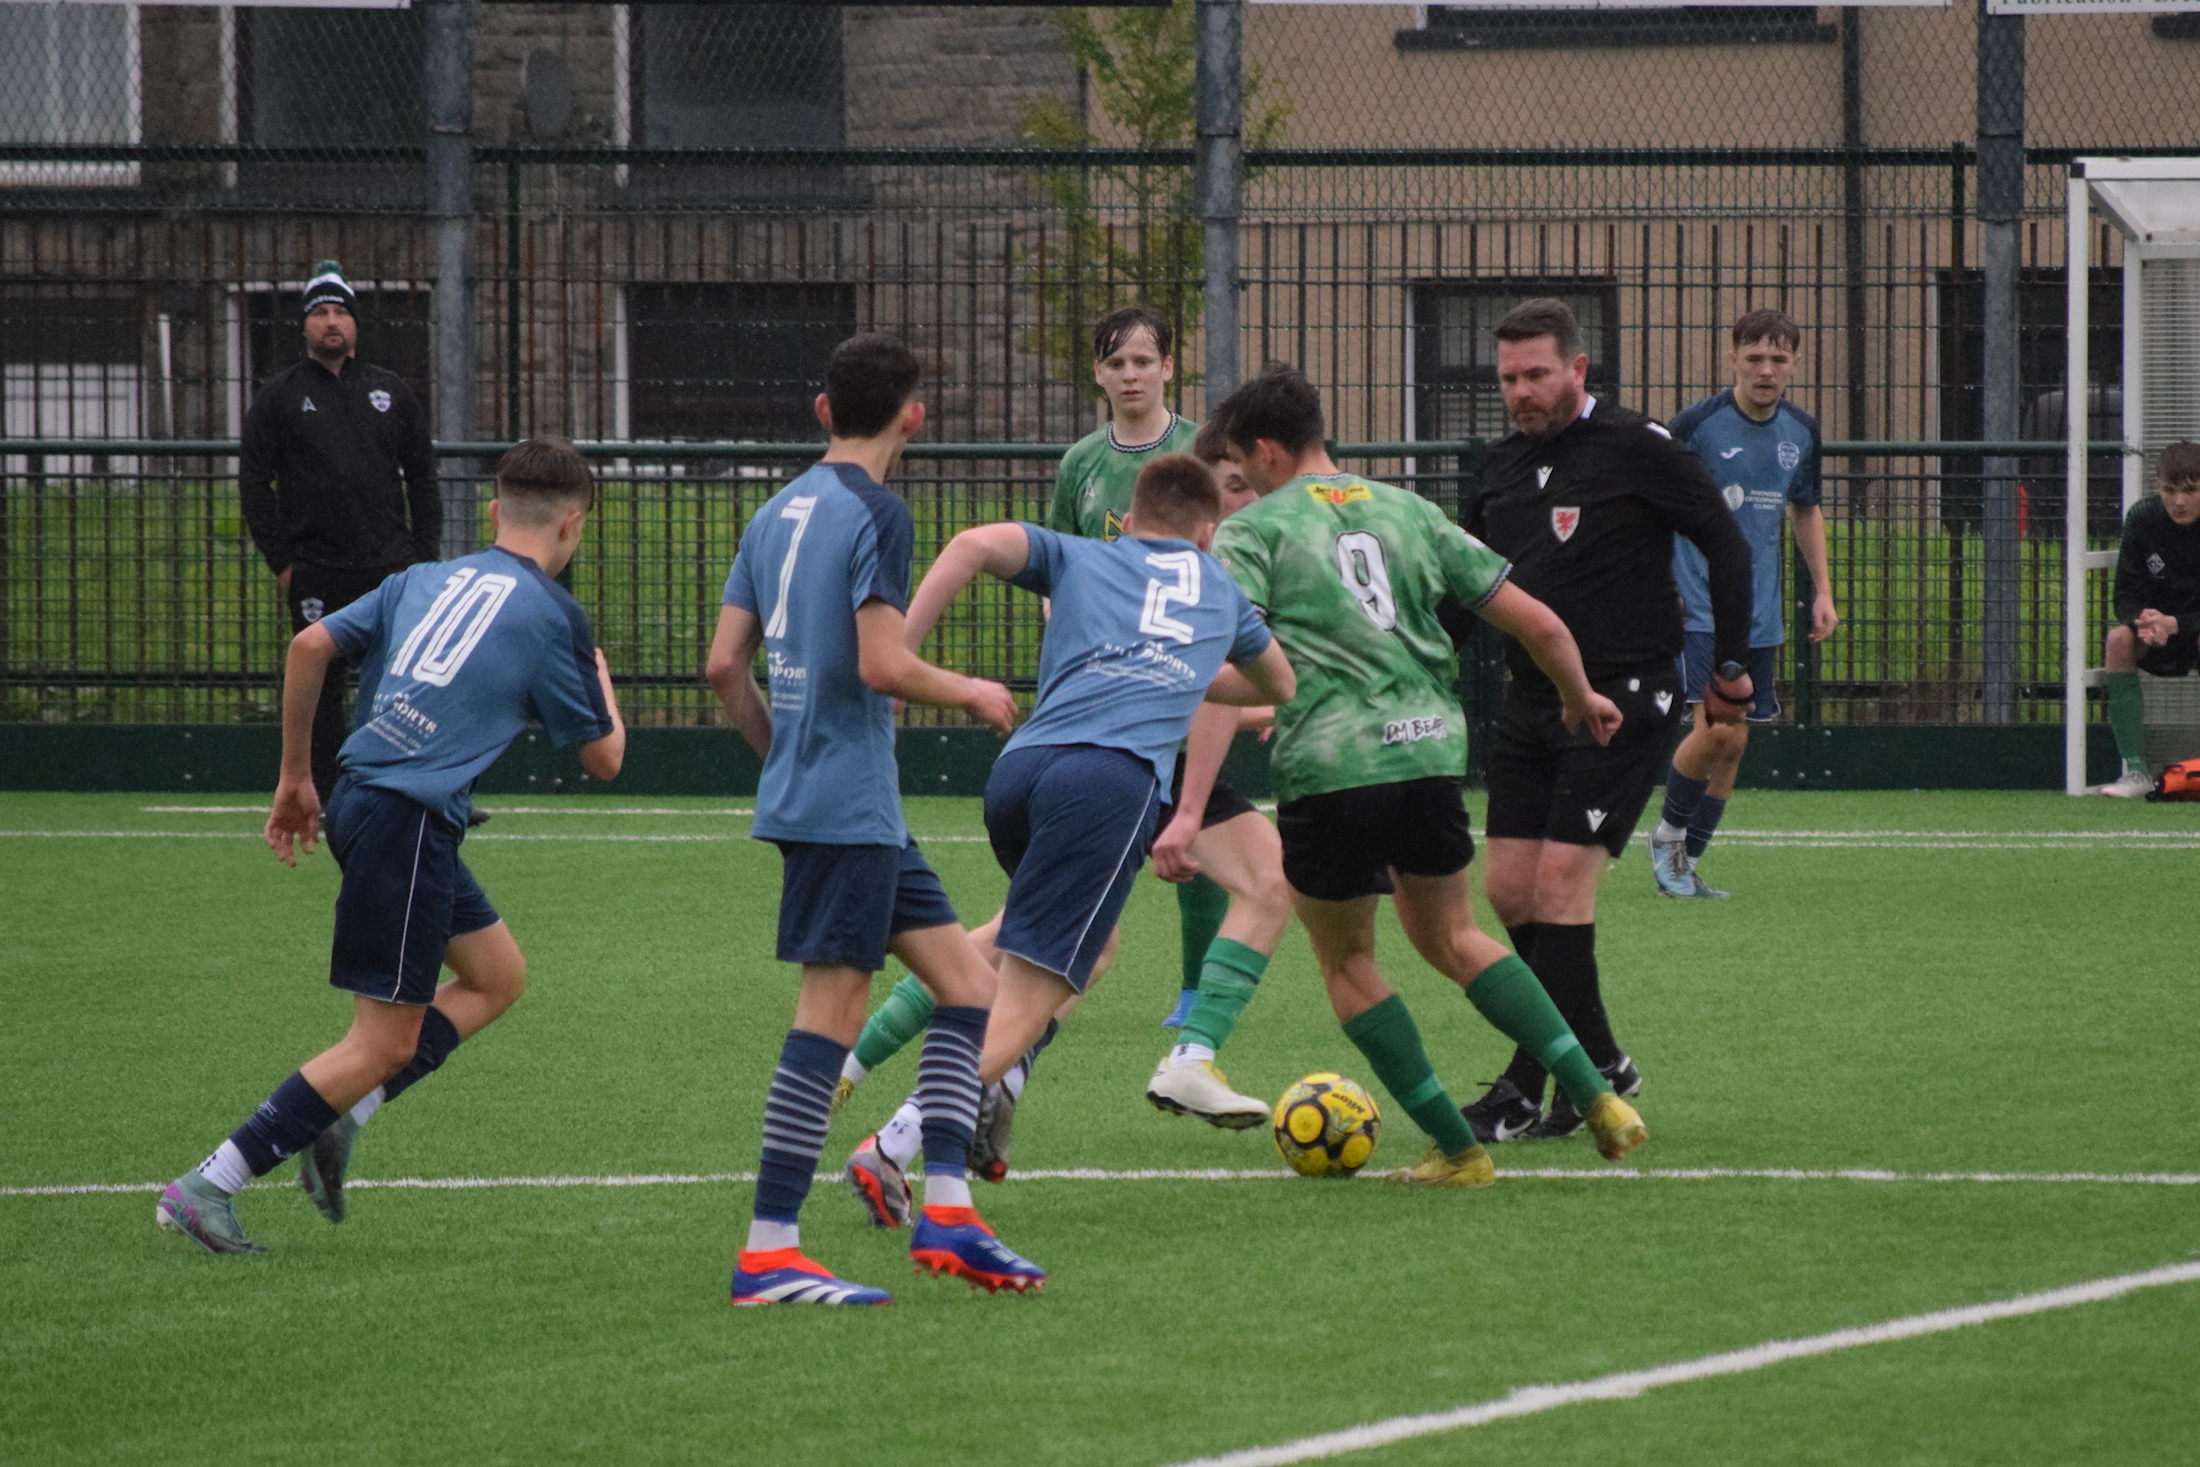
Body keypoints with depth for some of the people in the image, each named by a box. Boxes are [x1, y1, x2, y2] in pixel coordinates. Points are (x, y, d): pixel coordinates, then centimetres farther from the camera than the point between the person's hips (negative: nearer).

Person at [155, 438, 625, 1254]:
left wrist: (296, 777, 16)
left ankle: (336, 1121, 10)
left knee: (497, 975, 20)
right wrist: (601, 679, 26)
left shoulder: (426, 580, 15)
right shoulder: (553, 616, -2)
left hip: (363, 793, 8)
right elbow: (604, 759, 5)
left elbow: (312, 645, 7)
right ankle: (207, 1187, -6)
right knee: (386, 1042, -2)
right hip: (409, 820, -8)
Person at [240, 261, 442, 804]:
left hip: (390, 565, 1)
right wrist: (281, 560, -4)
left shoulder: (391, 392, 13)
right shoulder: (281, 396, 6)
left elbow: (422, 478, 16)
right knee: (320, 685, 1)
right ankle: (324, 799, 7)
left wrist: (424, 555, 6)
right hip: (315, 571, -1)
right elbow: (254, 482, 3)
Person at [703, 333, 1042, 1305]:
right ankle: (768, 1252, -11)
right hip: (847, 806, -9)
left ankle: (944, 1210, 4)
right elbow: (882, 666, -19)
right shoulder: (876, 514, -11)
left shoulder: (777, 513, 14)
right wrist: (973, 694, -2)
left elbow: (723, 666, 13)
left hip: (803, 790, 9)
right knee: (831, 1008, -9)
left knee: (967, 982, 9)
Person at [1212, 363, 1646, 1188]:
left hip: (1331, 767, -5)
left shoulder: (1255, 531, 2)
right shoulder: (1408, 513, 16)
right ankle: (1597, 1099, 12)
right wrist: (1581, 700, 35)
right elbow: (1540, 626, 15)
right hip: (1431, 748, 5)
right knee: (1451, 937, 24)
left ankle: (1456, 1150, 13)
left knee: (1345, 961, 15)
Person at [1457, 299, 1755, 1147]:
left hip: (1623, 701, -7)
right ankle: (1599, 1065, 18)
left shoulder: (1635, 450, -9)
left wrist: (1730, 670, -2)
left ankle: (1528, 1091, -9)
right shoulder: (1501, 468, 10)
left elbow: (1726, 546, -4)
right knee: (1508, 888, 3)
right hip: (1530, 701, 7)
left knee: (1560, 880, -13)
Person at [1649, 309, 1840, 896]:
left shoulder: (1802, 432, 7)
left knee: (1732, 745, 6)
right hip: (1700, 605, -6)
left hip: (1761, 615, 6)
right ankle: (1668, 833, 5)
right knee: (1719, 729, -19)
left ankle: (1686, 865, 18)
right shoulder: (1697, 424, -10)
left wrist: (1822, 590, 16)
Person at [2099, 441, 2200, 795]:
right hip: (2156, 634, 2)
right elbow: (2126, 598, -8)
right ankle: (2135, 769, -31)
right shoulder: (2142, 518, -9)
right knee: (2119, 638, -30)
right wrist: (2143, 621, -32)